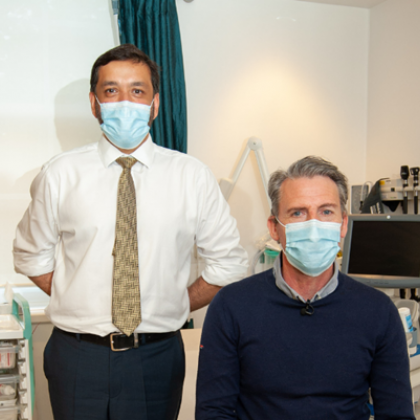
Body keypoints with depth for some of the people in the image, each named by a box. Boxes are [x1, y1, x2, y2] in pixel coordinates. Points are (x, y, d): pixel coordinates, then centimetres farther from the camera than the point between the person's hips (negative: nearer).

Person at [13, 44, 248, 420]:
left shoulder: (192, 176, -2)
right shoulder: (60, 175, -2)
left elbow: (229, 262, 5)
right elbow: (31, 256, 10)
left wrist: (176, 307, 1)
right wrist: (81, 304, 1)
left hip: (157, 356, 0)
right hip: (77, 354, 0)